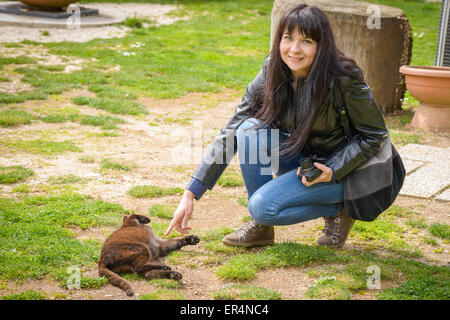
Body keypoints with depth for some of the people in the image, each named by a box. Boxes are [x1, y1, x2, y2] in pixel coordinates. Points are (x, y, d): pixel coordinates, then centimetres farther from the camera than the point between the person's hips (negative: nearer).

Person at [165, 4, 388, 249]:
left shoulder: (344, 79, -24)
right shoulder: (272, 73, -12)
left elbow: (375, 135, -11)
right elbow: (231, 132, -12)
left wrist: (333, 170, -24)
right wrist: (191, 193, -17)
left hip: (337, 169, -6)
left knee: (263, 206, -25)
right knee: (251, 129, -22)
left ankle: (337, 209, 0)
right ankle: (261, 228, -8)